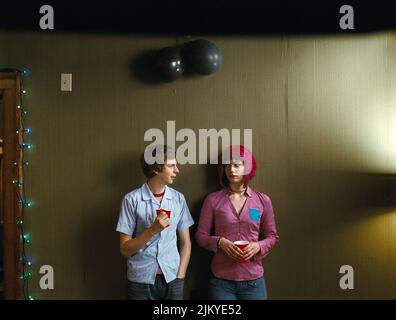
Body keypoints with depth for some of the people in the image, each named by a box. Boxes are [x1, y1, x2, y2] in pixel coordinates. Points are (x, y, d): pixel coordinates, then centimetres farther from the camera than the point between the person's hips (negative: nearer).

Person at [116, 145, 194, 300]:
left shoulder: (178, 198, 2)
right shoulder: (132, 199, -8)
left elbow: (185, 242, 6)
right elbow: (125, 249, -7)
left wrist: (180, 278, -2)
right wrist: (152, 230, -20)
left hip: (171, 280, 3)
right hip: (140, 282, -2)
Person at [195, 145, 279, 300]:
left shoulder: (263, 200, 1)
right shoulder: (213, 200, -3)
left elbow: (272, 236, 8)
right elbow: (200, 236, 1)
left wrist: (258, 246, -12)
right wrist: (219, 242, -16)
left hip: (253, 281, 1)